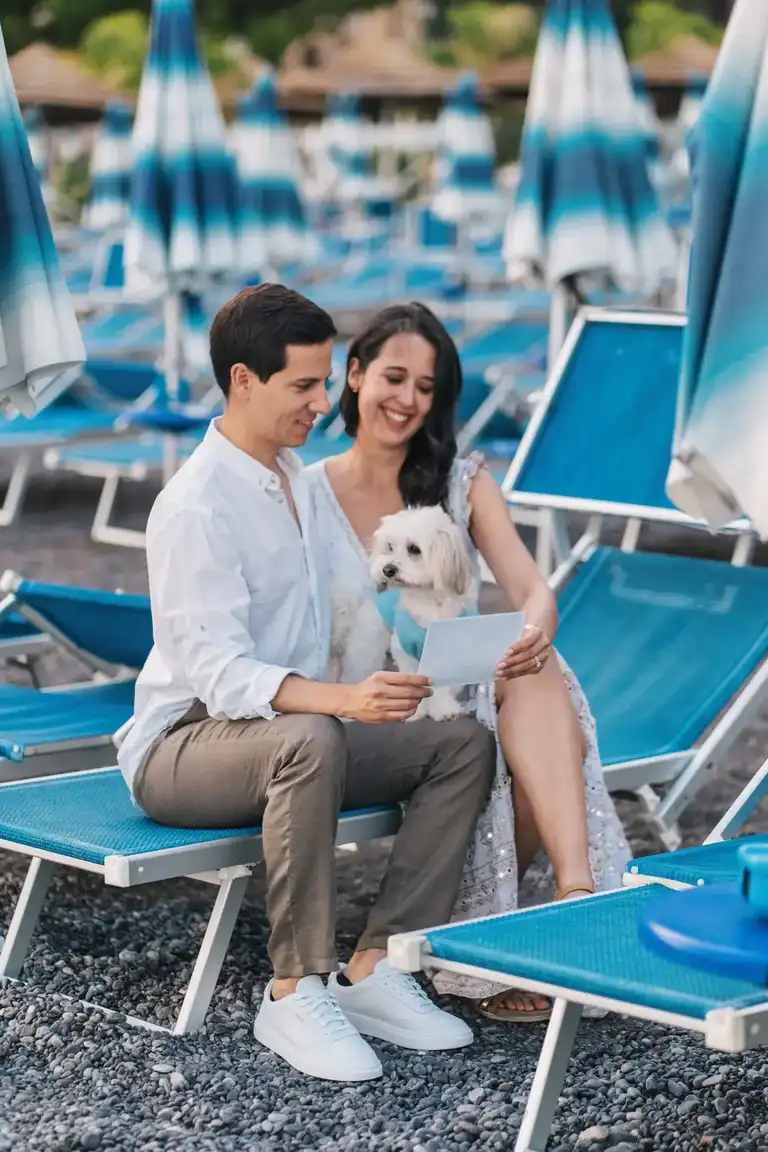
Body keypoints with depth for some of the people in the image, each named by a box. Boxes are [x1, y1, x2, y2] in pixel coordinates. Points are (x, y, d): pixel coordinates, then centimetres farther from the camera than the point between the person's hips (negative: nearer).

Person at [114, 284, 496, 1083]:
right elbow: (220, 676, -28)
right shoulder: (196, 508, -19)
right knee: (309, 741, -40)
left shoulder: (295, 478, 11)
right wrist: (345, 700, -43)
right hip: (183, 747, -8)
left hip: (289, 733, 9)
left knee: (464, 743, -10)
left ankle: (372, 967, -14)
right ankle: (293, 992, -32)